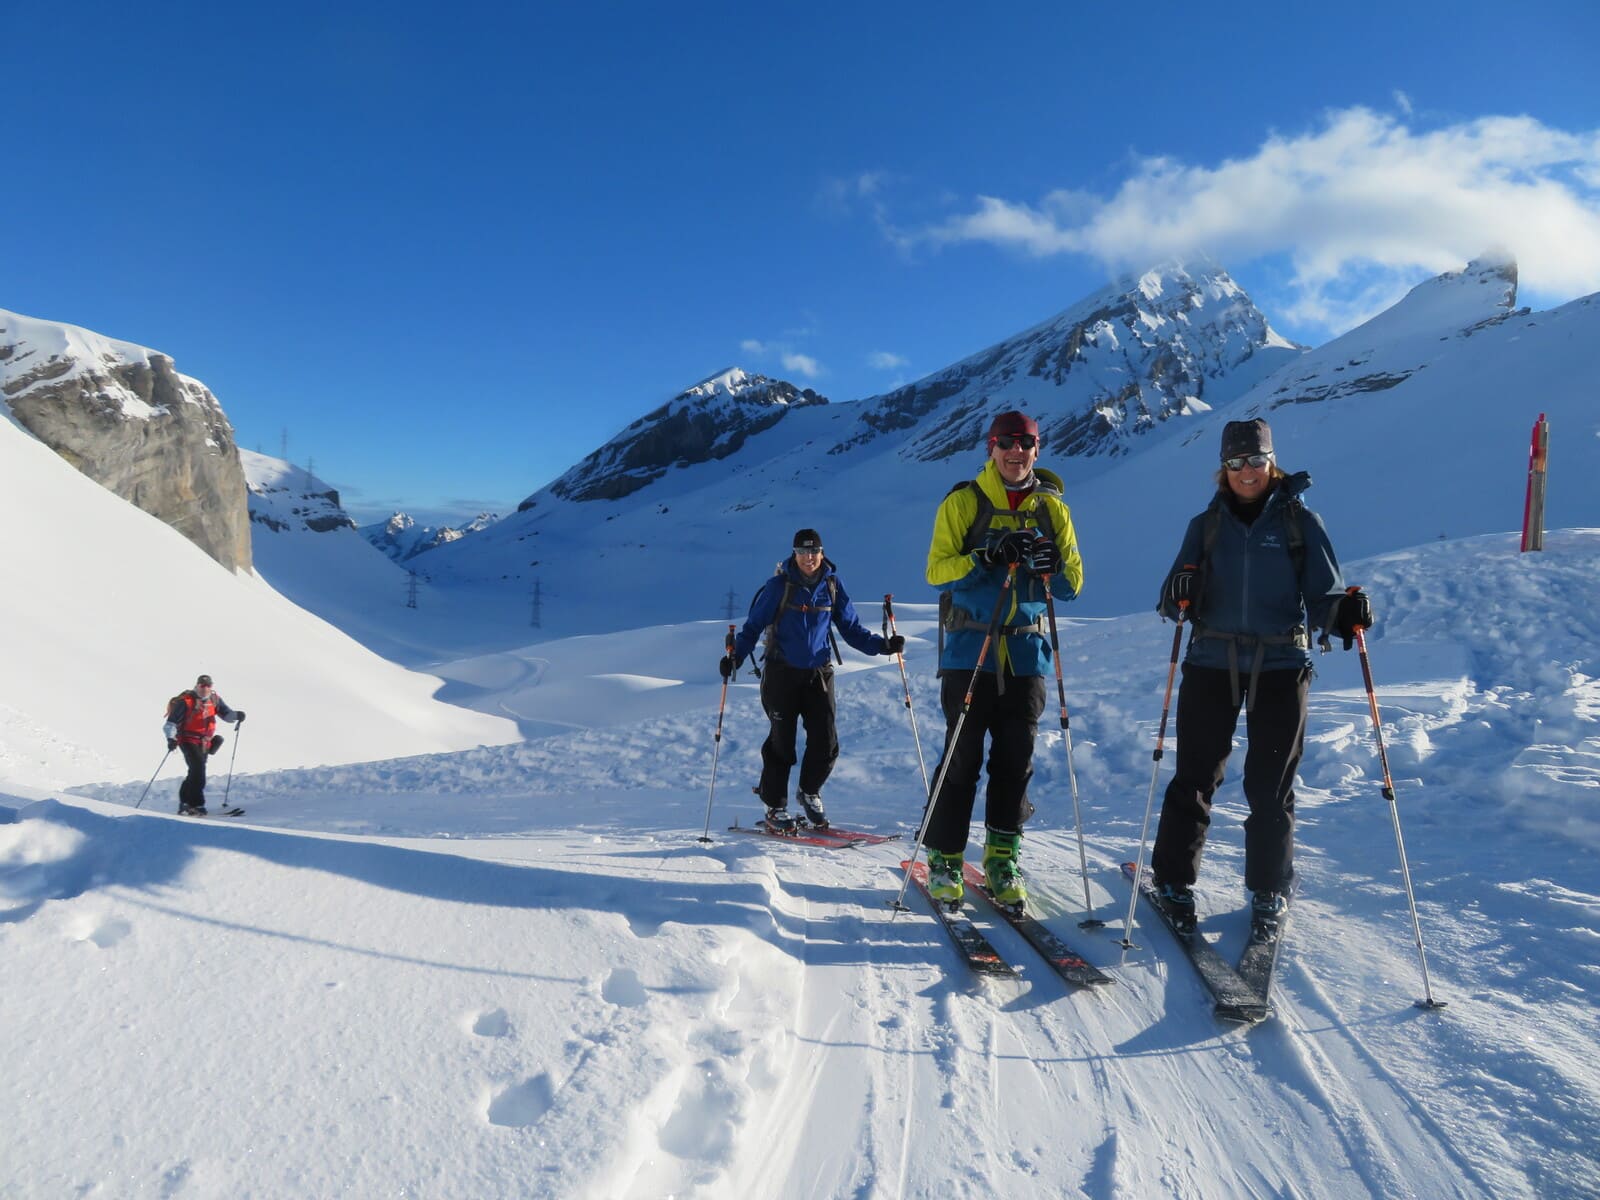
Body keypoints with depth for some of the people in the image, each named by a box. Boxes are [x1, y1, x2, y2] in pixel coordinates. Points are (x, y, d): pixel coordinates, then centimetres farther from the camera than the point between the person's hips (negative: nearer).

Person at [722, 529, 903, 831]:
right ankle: (775, 807, 18)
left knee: (826, 743, 0)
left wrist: (882, 645, -7)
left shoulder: (832, 586, 4)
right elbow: (754, 625, -5)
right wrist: (736, 656, -19)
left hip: (819, 673, 3)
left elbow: (851, 628, 7)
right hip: (781, 673, -3)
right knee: (781, 743, 2)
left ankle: (809, 793, 27)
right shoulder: (778, 586, -6)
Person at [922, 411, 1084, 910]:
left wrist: (1053, 567, -15)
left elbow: (1073, 584, 8)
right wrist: (986, 556, -22)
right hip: (969, 648, -3)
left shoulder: (1052, 508, 10)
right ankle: (944, 860, 10)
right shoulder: (963, 501, 1)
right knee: (963, 757, -2)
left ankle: (1002, 860, 20)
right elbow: (937, 570, -6)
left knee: (1016, 760, 6)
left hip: (1026, 650, 3)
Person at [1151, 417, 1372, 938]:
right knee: (1195, 778, 3)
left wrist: (1344, 612, -22)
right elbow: (1176, 602, 3)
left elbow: (1322, 596, 1)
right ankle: (1173, 879, 19)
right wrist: (1180, 593, -20)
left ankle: (1269, 893, 22)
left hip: (1281, 666, -1)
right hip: (1211, 664, 1)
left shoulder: (1301, 521, 3)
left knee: (1271, 787, 5)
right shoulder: (1206, 525, 7)